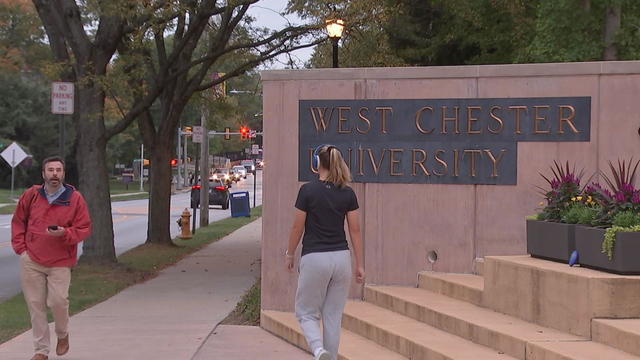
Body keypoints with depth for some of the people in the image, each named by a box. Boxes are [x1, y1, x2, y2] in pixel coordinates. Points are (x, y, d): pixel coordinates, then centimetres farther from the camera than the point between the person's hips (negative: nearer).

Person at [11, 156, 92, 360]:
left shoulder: (74, 198, -2)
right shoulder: (31, 195, 4)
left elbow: (84, 228, -1)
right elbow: (18, 222, 15)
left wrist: (65, 233, -19)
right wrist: (20, 247, 4)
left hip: (60, 263, -2)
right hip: (31, 261, 2)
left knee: (58, 301, -11)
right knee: (35, 304, 4)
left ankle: (63, 335, 21)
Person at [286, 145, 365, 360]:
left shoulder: (308, 190, -9)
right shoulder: (348, 194, 1)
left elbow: (297, 227, -4)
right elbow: (355, 231, 3)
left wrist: (289, 254, 11)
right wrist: (359, 264, 9)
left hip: (314, 258, -4)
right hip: (341, 258, 4)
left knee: (306, 312, 8)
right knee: (333, 316, 13)